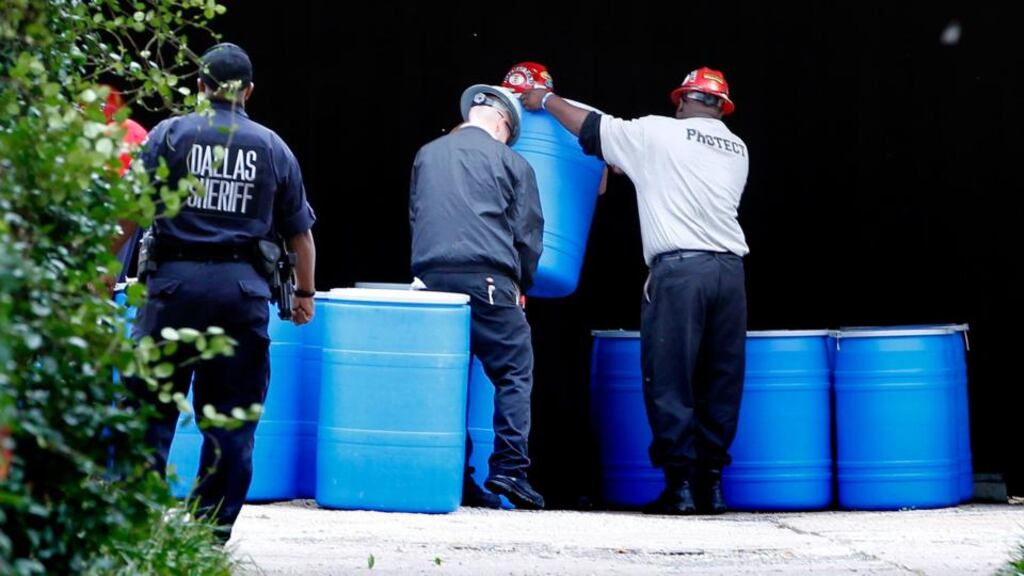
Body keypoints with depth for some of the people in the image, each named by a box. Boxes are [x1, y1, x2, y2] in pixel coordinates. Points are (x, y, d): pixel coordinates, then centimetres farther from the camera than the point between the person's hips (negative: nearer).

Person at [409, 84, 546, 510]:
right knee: (513, 373, 1)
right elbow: (528, 232, 5)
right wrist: (521, 285, 19)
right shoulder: (510, 162, 5)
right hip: (488, 279, -4)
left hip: (431, 277, 4)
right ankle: (509, 467, -9)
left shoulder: (427, 155, 17)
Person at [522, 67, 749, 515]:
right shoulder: (737, 150, 18)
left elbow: (591, 129, 12)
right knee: (721, 381, 9)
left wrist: (547, 101, 29)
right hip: (729, 268, 5)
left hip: (678, 267, -4)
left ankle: (680, 483, -3)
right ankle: (712, 484, 11)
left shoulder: (658, 133, 4)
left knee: (669, 381, -1)